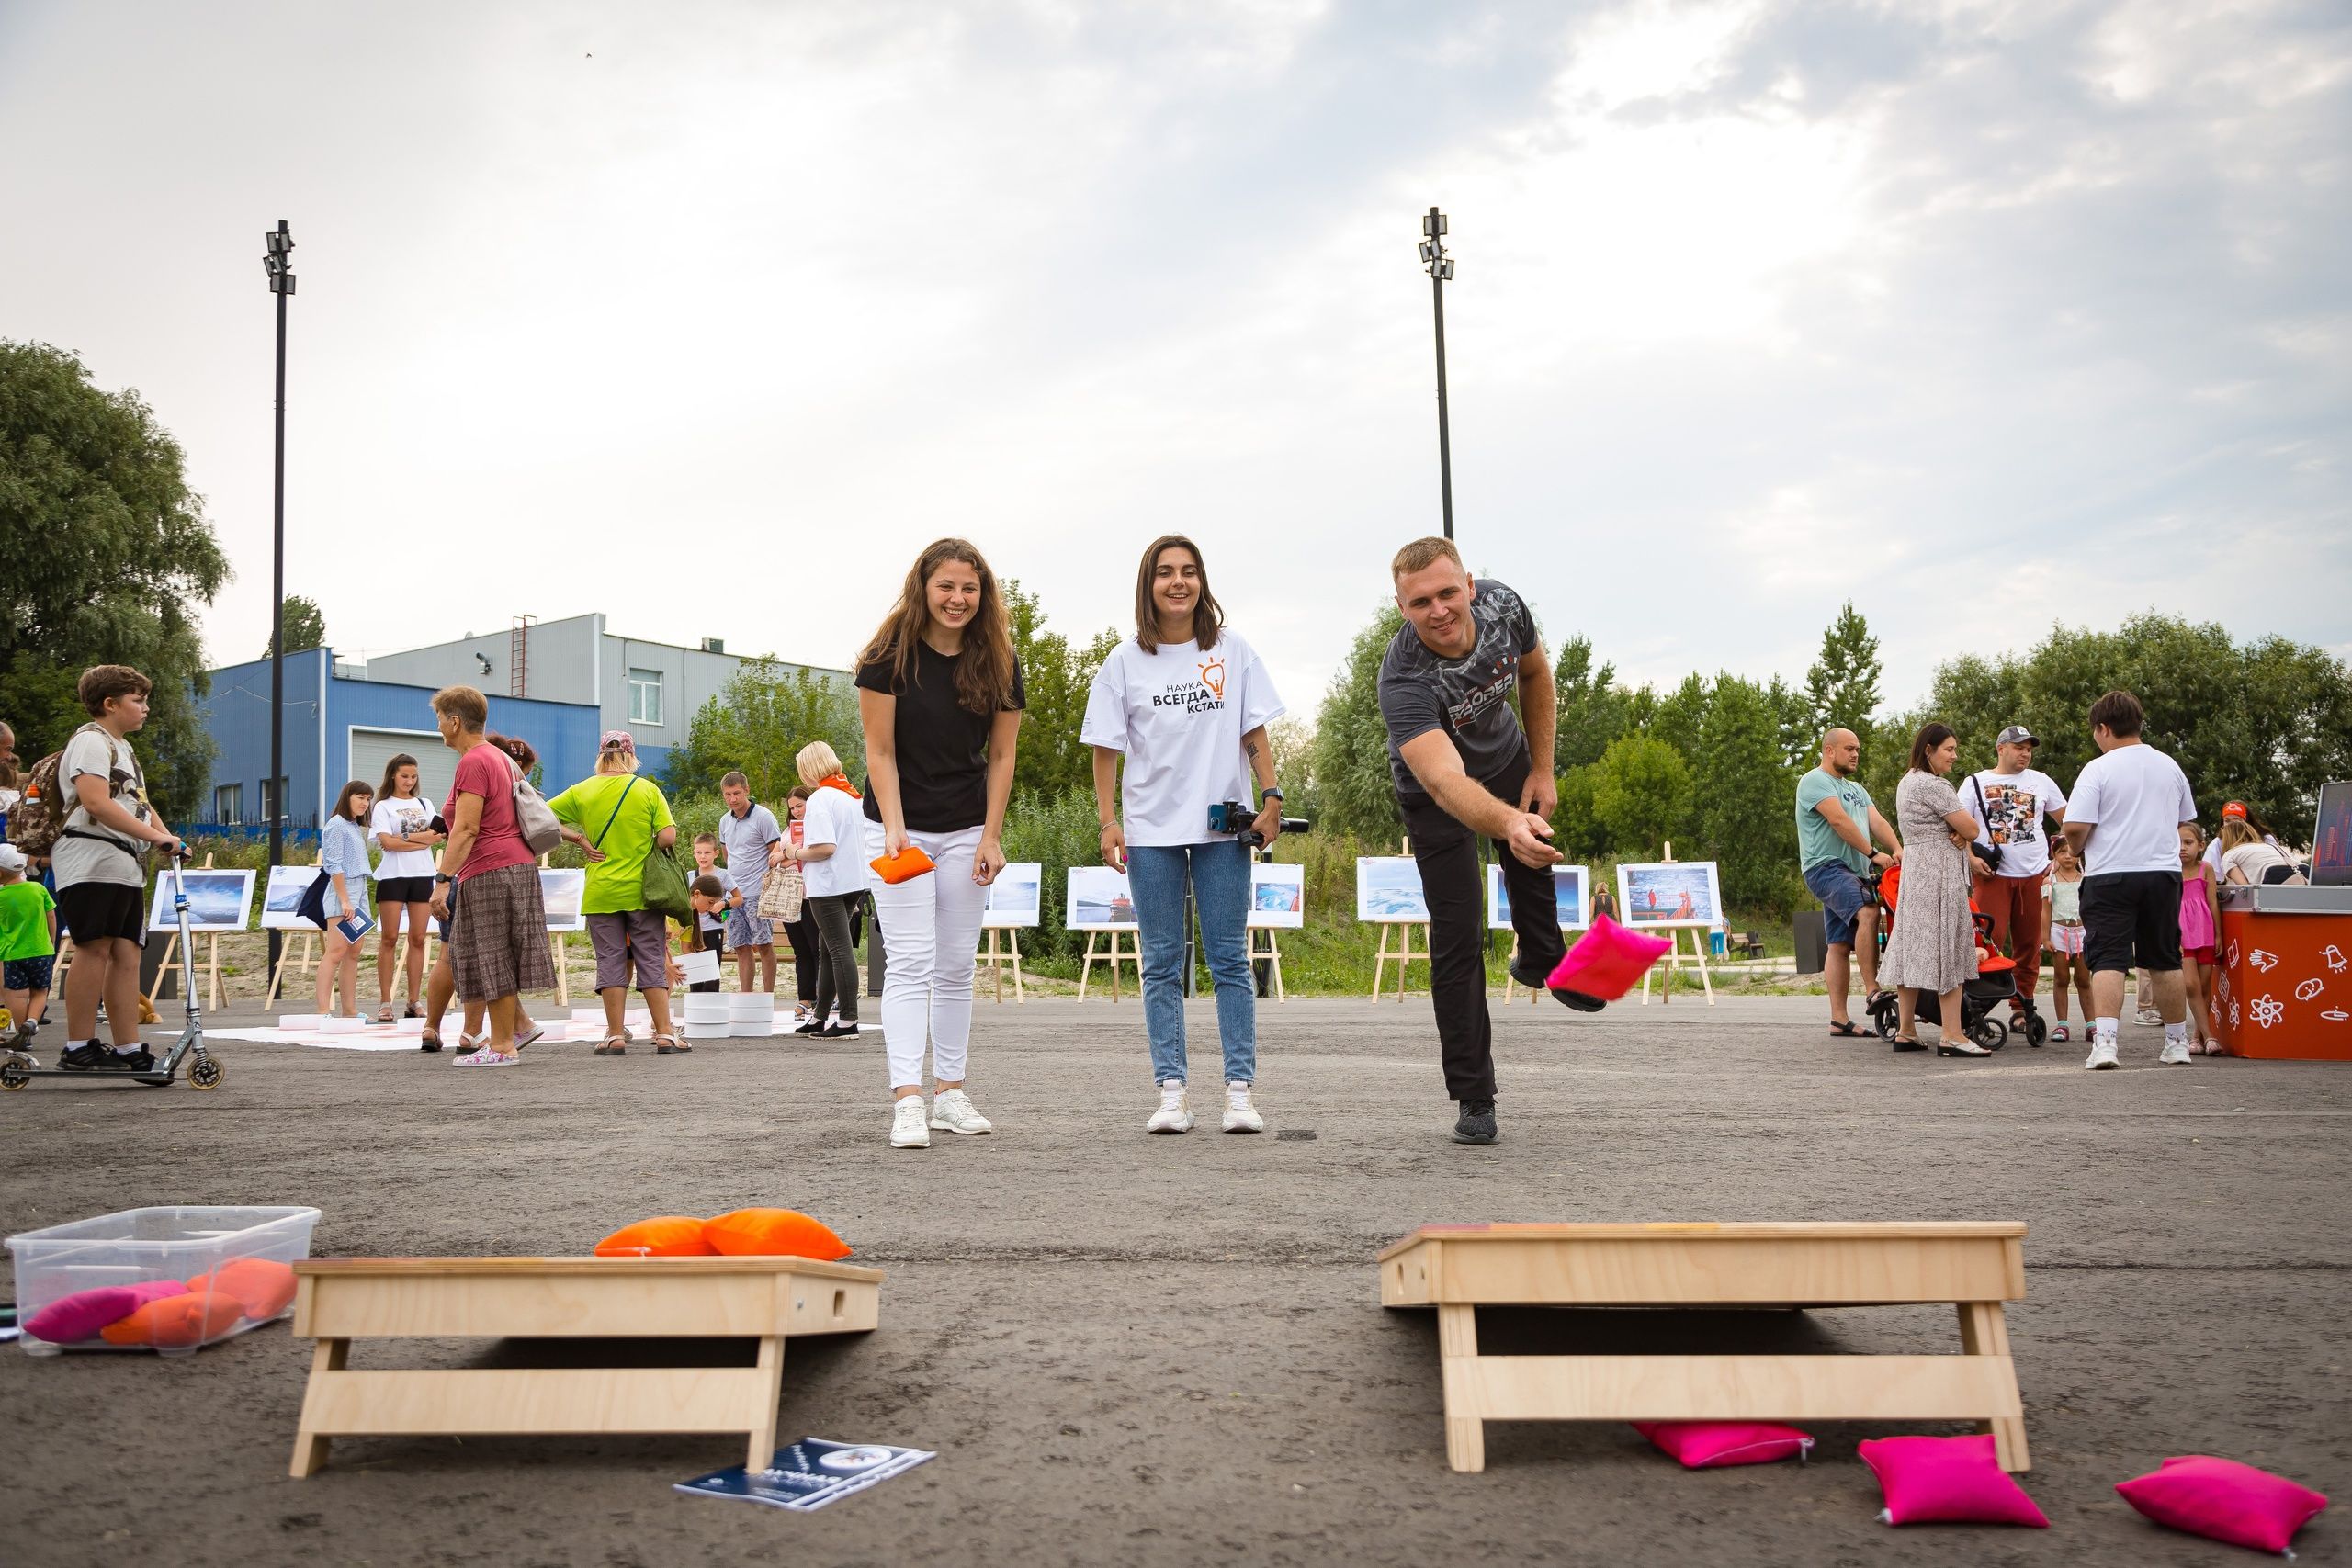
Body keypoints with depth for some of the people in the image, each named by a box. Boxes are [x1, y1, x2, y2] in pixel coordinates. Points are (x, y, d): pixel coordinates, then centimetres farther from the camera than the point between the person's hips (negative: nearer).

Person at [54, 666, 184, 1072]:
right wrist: (156, 837, -18)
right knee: (95, 947, -13)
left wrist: (169, 839, 10)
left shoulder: (124, 748, 27)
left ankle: (129, 1050, 1)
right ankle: (79, 1049, -11)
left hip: (127, 866, 9)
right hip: (91, 860, -9)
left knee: (126, 954, 3)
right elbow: (96, 802, -18)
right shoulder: (91, 741, -4)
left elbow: (140, 804, 29)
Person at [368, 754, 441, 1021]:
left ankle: (414, 1002, 4)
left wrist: (407, 837, -11)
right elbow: (388, 842, -9)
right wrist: (423, 840, -7)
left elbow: (438, 836, 2)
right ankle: (385, 1002, -1)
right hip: (393, 875, -3)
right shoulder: (383, 806, 5)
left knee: (418, 938, 2)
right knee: (389, 938, -4)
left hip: (421, 875, 3)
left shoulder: (424, 804, 16)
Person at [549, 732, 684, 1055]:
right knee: (652, 961, 4)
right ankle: (665, 1036, 3)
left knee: (611, 962, 6)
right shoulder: (648, 790, -3)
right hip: (641, 891, -1)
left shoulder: (581, 792, 1)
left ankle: (616, 1037, 5)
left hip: (601, 893, 1)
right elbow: (668, 837, -9)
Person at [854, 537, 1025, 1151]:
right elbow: (880, 751, -10)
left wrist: (990, 838, -4)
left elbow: (1001, 756, 2)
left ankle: (949, 1092, 15)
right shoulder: (890, 655, -11)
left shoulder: (999, 664, -2)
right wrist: (894, 828, -19)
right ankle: (906, 1101, -14)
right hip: (898, 828, -3)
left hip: (966, 832, 3)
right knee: (909, 962, -10)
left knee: (956, 967, 7)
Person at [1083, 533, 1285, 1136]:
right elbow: (1106, 748, 4)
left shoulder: (1233, 652, 4)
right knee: (1162, 965, 4)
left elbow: (1255, 734, 6)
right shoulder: (1125, 662, 3)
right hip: (1151, 831, 0)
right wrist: (1108, 820, -3)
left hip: (1224, 826, 0)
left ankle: (1239, 1091, 2)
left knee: (1230, 960, 0)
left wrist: (1272, 798, -2)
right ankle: (1171, 1092, 7)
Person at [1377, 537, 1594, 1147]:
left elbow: (1535, 673, -5)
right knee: (1458, 939, -9)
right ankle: (1474, 1101, -1)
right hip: (1435, 793, -5)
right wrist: (1508, 824, -75)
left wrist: (1542, 770, -4)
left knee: (1534, 863, 28)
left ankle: (1541, 961, 61)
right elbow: (1445, 781, -56)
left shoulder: (1502, 605, -28)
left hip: (1507, 758, 5)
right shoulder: (1402, 680, -43)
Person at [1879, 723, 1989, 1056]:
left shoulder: (1907, 782, 18)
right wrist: (1960, 832, 10)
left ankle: (1905, 1032, 12)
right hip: (1939, 874, -10)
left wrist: (1957, 836, -1)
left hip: (1913, 870, 10)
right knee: (1947, 950, -8)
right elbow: (1972, 829, -12)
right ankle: (1952, 1036, -8)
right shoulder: (1933, 785, -14)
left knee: (1913, 948, 9)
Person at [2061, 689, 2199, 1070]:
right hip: (2164, 873, 5)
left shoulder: (2098, 769, -9)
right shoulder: (2170, 767, 10)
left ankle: (2104, 1043, -18)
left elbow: (2075, 827, -16)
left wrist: (2077, 849, 4)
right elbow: (2185, 820, 20)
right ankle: (2177, 1043, 22)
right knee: (2166, 962, 14)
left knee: (2108, 962, -6)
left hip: (2110, 876, -5)